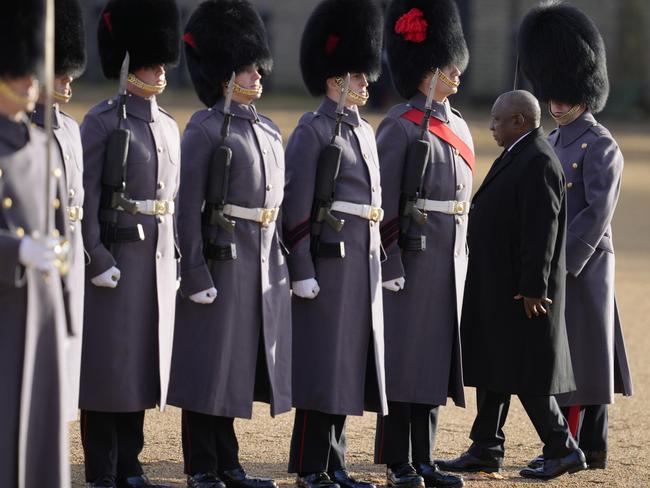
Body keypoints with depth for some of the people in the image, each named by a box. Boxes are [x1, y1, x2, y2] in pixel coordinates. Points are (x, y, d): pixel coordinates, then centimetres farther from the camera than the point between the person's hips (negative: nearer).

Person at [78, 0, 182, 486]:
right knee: (107, 360, -3)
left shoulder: (168, 127, 14)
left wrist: (174, 258, 14)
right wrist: (97, 259, -17)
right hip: (116, 256, -7)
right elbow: (86, 196, -11)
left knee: (145, 359, 9)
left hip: (158, 258, 7)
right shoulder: (104, 121, -7)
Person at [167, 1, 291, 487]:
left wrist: (282, 269, 15)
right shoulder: (205, 129, -8)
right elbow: (189, 208, -12)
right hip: (222, 260, -7)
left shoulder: (269, 132, 14)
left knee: (242, 368, 11)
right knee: (211, 367, -2)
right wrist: (196, 275, -17)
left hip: (264, 262, 7)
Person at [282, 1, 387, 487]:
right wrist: (302, 271, -16)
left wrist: (377, 259, 19)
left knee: (350, 363, 10)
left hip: (363, 261, 8)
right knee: (323, 364, -5)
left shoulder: (364, 132, 16)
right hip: (329, 260, -8)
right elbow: (296, 207, -13)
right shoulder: (312, 132, -9)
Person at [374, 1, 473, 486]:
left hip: (449, 261, 7)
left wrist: (462, 258, 16)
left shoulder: (458, 127, 14)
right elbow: (385, 204, -12)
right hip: (413, 259, -7)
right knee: (404, 359, -2)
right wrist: (390, 269, -16)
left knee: (437, 358, 10)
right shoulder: (400, 126, -10)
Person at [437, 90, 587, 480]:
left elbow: (543, 230, -23)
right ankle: (486, 451, 16)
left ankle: (564, 450, 1)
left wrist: (533, 288, -24)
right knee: (492, 369, 11)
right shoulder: (517, 156, 14)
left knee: (524, 374, -6)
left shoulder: (539, 162, -18)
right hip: (497, 288, 10)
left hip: (520, 291, -10)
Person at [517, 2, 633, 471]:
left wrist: (561, 262, -20)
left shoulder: (600, 146, -12)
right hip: (550, 264, 9)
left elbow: (596, 214, -18)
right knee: (558, 356, 10)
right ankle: (591, 447, 14)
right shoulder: (553, 143, 15)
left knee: (578, 355, -6)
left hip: (582, 265, -9)